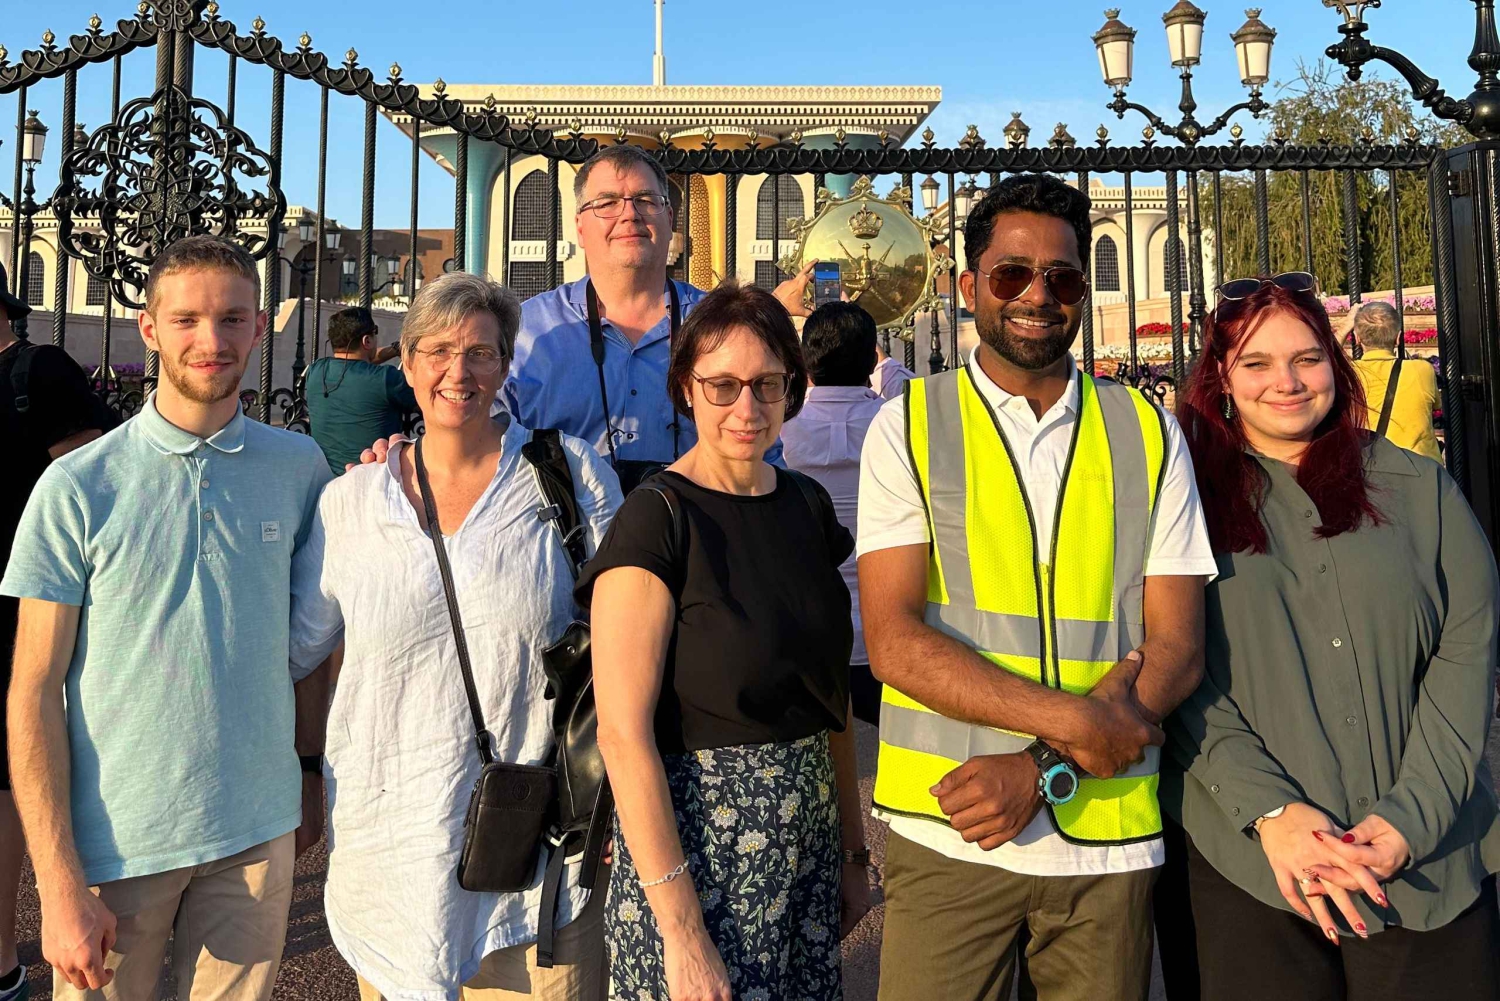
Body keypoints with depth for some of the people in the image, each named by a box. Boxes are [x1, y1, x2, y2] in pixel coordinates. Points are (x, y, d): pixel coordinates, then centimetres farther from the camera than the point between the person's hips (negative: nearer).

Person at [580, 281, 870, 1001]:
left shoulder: (808, 505, 5)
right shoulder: (655, 519, -14)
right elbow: (623, 733, -17)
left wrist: (852, 849, 12)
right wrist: (681, 932, -19)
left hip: (807, 845, 6)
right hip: (696, 844, -6)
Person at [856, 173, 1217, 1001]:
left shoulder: (1149, 436, 6)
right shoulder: (908, 426, -1)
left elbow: (1177, 647, 1)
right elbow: (894, 641, -9)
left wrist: (1044, 767, -11)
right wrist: (1072, 721, -15)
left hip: (1109, 837, 2)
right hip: (947, 833, -2)